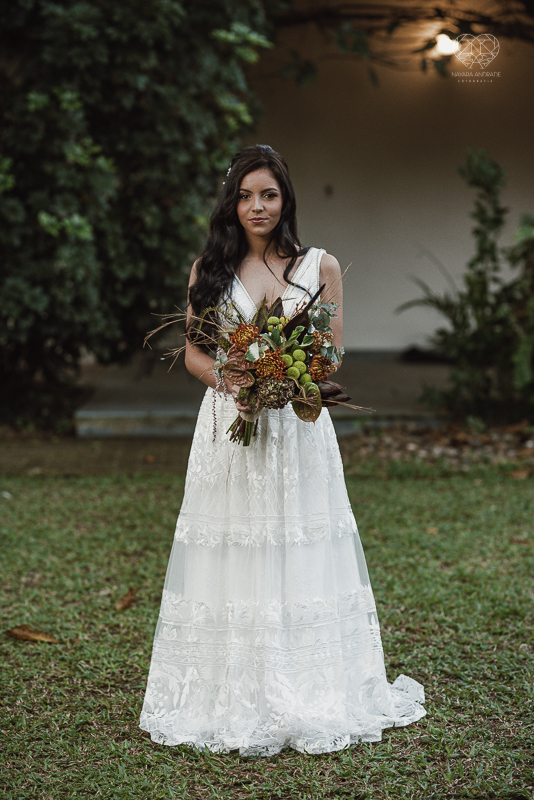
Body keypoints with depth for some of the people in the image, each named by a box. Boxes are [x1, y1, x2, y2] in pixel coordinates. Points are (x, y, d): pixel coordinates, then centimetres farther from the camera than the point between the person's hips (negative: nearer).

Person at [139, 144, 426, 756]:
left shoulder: (320, 267, 6)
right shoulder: (209, 268, 8)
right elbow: (193, 351, 9)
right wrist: (230, 380, -11)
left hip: (299, 425, 0)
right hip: (228, 424, 1)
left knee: (299, 561, 1)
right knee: (232, 561, 1)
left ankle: (308, 697, 11)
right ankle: (232, 697, 11)